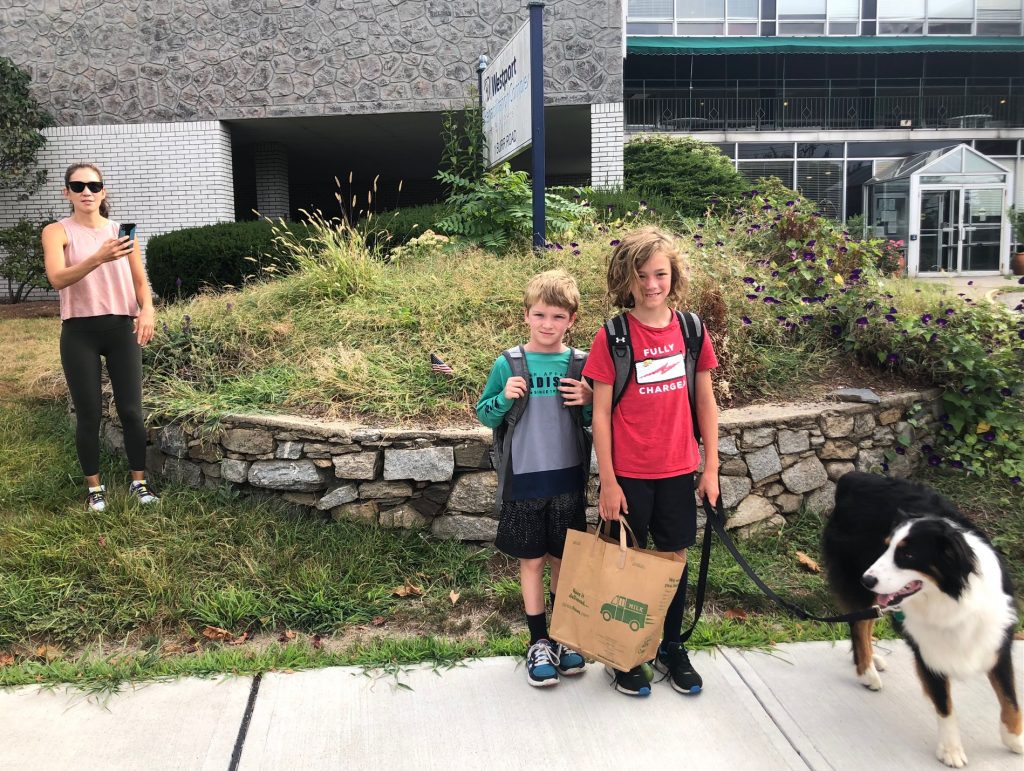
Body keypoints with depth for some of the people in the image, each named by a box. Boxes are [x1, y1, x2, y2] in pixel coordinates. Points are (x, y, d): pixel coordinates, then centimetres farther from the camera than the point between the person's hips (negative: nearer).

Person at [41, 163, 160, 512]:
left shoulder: (122, 232, 8)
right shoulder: (57, 231, -1)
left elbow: (140, 281, 10)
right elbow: (57, 279, -18)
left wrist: (147, 310, -11)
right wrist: (98, 258, -35)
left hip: (121, 328, 2)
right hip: (80, 331, -2)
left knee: (131, 410, 1)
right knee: (89, 415, 2)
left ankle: (139, 483, 14)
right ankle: (95, 488, 17)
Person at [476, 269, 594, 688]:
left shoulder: (580, 365, -1)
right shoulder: (508, 364, -5)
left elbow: (597, 421, 9)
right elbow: (485, 416, 2)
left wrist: (588, 402, -13)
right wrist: (505, 398, -17)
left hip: (567, 478, 1)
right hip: (524, 479, -1)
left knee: (563, 560, 13)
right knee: (532, 560, 8)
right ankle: (539, 642, 23)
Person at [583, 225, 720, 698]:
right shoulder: (612, 337, -10)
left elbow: (705, 401, 6)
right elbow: (601, 413, -8)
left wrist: (711, 467, 5)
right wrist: (607, 481, -9)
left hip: (678, 470, 3)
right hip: (628, 473, -3)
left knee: (674, 556, 14)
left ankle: (671, 648, 33)